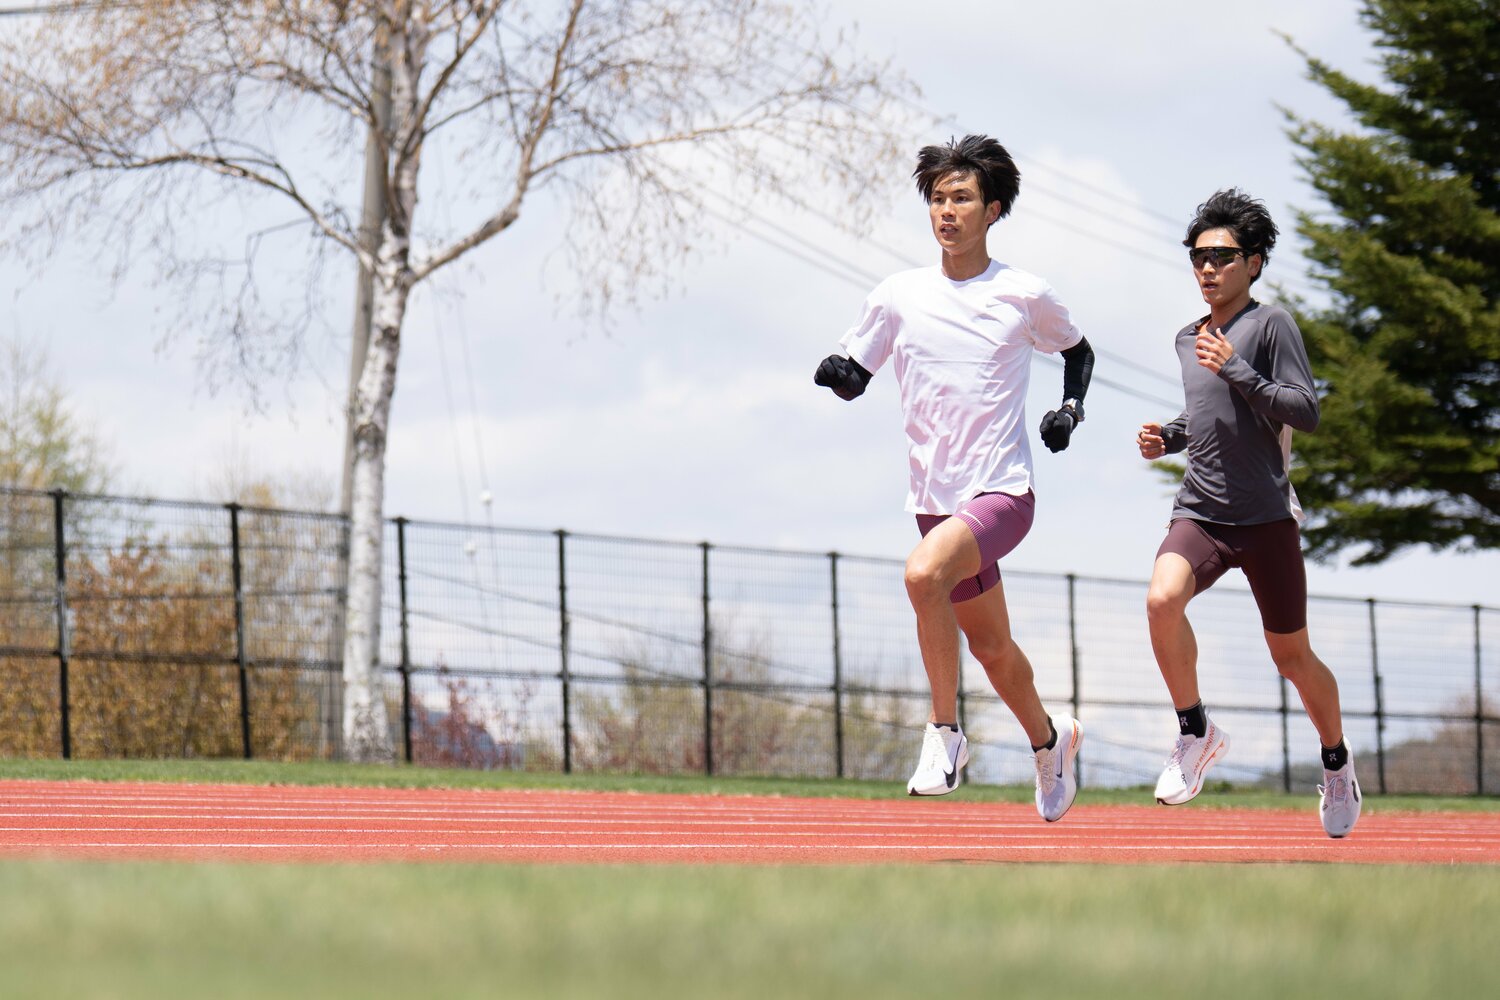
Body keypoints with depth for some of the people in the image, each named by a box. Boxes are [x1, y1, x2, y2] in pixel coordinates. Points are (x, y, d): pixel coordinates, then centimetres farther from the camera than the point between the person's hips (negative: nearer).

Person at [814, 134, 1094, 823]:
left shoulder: (1025, 296, -2)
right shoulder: (897, 297, 3)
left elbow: (1078, 351, 17)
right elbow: (853, 378, 10)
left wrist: (1071, 407, 0)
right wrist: (838, 372, -13)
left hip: (1003, 492, -4)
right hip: (936, 499, 4)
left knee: (924, 573, -32)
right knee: (990, 647, 15)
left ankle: (944, 733, -18)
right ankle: (1049, 738, 44)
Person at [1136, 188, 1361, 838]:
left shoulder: (1271, 324, -3)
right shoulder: (1187, 339, 16)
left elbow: (1305, 412, -11)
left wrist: (1236, 371, -19)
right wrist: (1168, 438, 13)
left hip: (1266, 517, -4)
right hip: (1200, 513, 4)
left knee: (1292, 657, 6)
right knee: (1162, 600, -27)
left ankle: (1337, 763, 31)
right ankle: (1196, 734, -10)